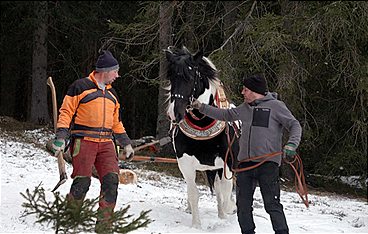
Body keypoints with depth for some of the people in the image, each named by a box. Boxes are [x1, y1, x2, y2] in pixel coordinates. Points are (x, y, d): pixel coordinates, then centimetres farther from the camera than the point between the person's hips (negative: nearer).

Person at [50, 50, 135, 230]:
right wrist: (61, 137, -13)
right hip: (83, 141, -6)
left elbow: (116, 122, 28)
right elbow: (66, 112, -3)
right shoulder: (81, 86, 0)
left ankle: (104, 221, -3)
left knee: (111, 180, -8)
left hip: (106, 143, 6)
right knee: (82, 182, -12)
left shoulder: (111, 93, 22)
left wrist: (126, 144, 22)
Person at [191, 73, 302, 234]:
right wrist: (202, 108, 28)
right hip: (245, 163, 6)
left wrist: (291, 145, -21)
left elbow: (294, 125, -4)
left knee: (272, 204, -13)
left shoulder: (275, 106, -2)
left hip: (268, 162, -6)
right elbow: (225, 115, 30)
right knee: (243, 204, 6)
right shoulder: (245, 108, 16)